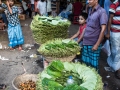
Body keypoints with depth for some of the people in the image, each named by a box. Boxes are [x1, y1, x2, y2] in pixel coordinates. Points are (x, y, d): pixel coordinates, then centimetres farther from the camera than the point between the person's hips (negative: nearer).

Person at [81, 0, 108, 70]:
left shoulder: (102, 12, -13)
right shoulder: (90, 10, 9)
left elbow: (103, 29, -16)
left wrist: (97, 44, -17)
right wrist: (83, 38, 14)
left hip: (94, 43, -6)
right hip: (86, 41, 7)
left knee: (93, 64, 5)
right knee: (85, 62, 15)